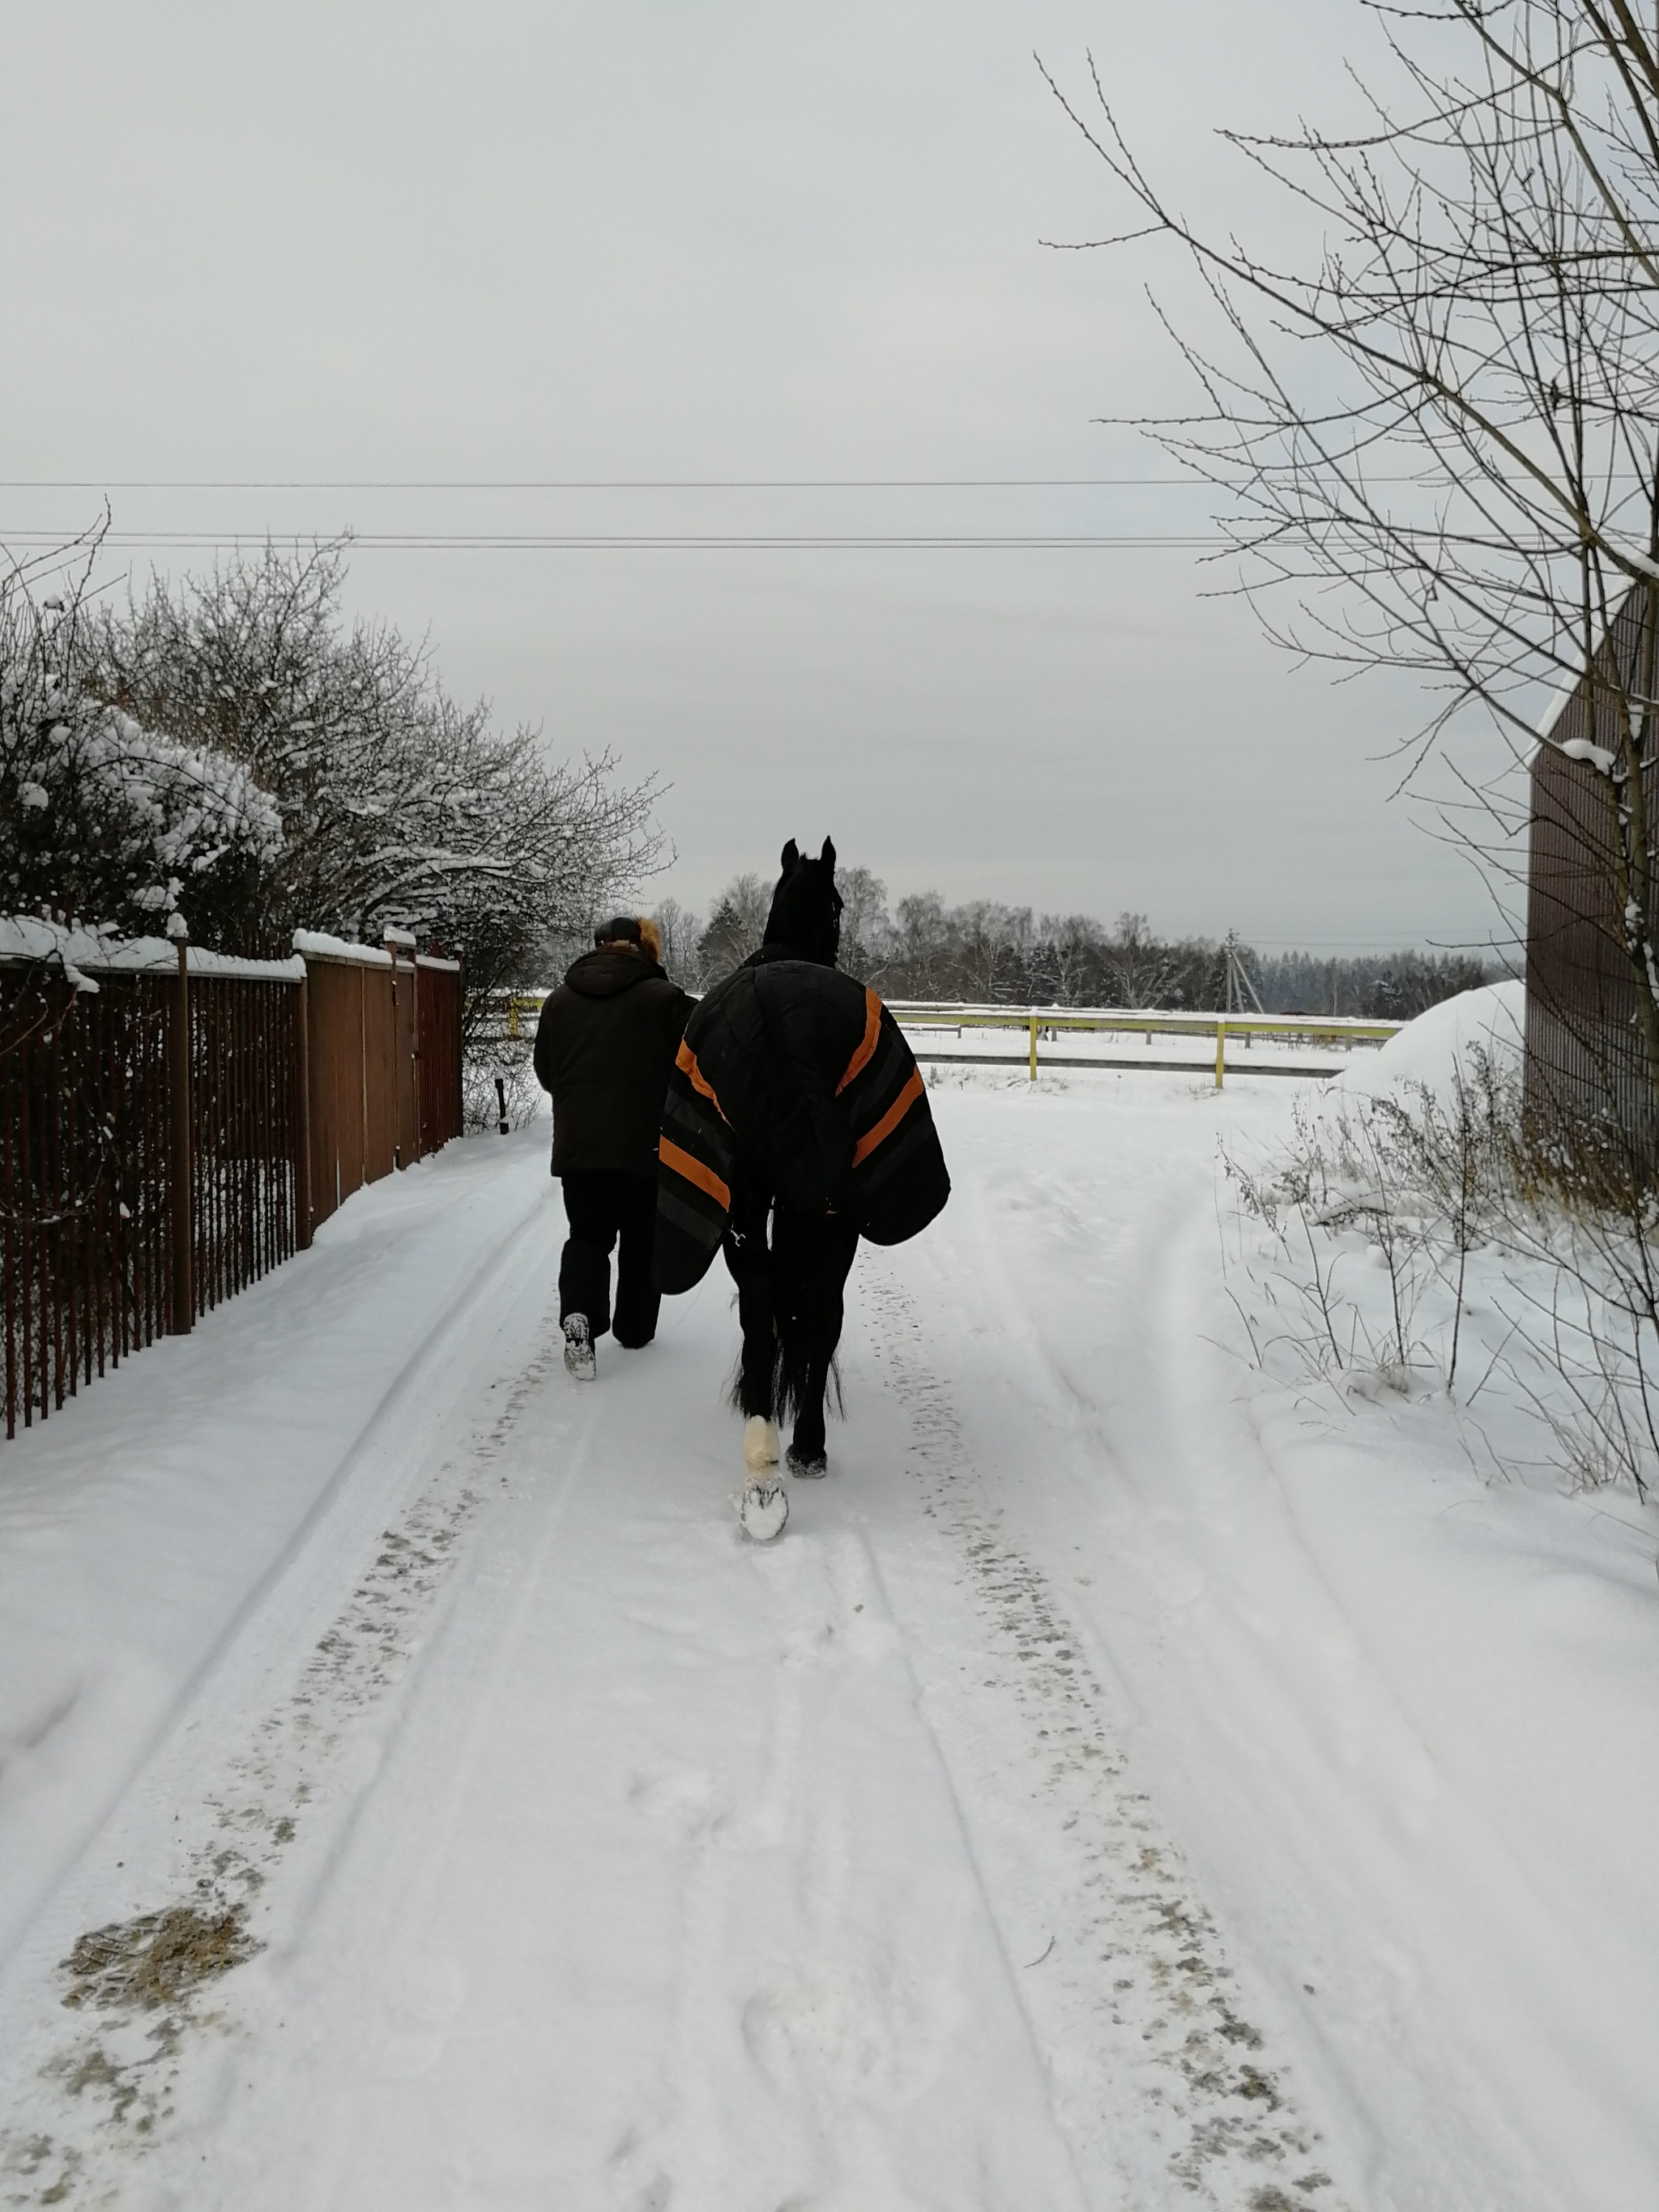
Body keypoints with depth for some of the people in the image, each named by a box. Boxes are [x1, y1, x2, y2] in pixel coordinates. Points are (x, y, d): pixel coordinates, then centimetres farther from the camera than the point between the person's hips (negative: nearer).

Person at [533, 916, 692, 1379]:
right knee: (642, 1237, 15)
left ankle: (579, 1317, -14)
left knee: (588, 1235, 10)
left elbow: (545, 1072, 13)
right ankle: (634, 1329, 24)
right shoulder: (663, 997, -8)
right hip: (647, 1144, -2)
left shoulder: (560, 1000, 4)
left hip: (578, 1143, 2)